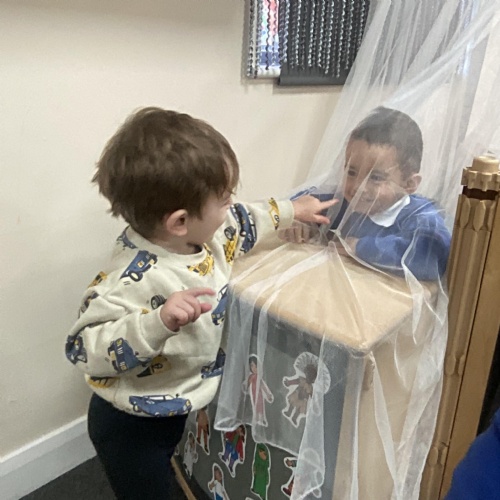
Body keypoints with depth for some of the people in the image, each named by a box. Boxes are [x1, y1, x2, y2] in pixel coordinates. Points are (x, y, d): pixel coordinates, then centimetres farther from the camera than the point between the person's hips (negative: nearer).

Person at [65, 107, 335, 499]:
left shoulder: (204, 231, -12)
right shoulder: (132, 279, -36)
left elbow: (243, 222, 9)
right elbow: (84, 349, -35)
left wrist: (292, 210, 18)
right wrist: (158, 321, -47)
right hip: (131, 426, -7)